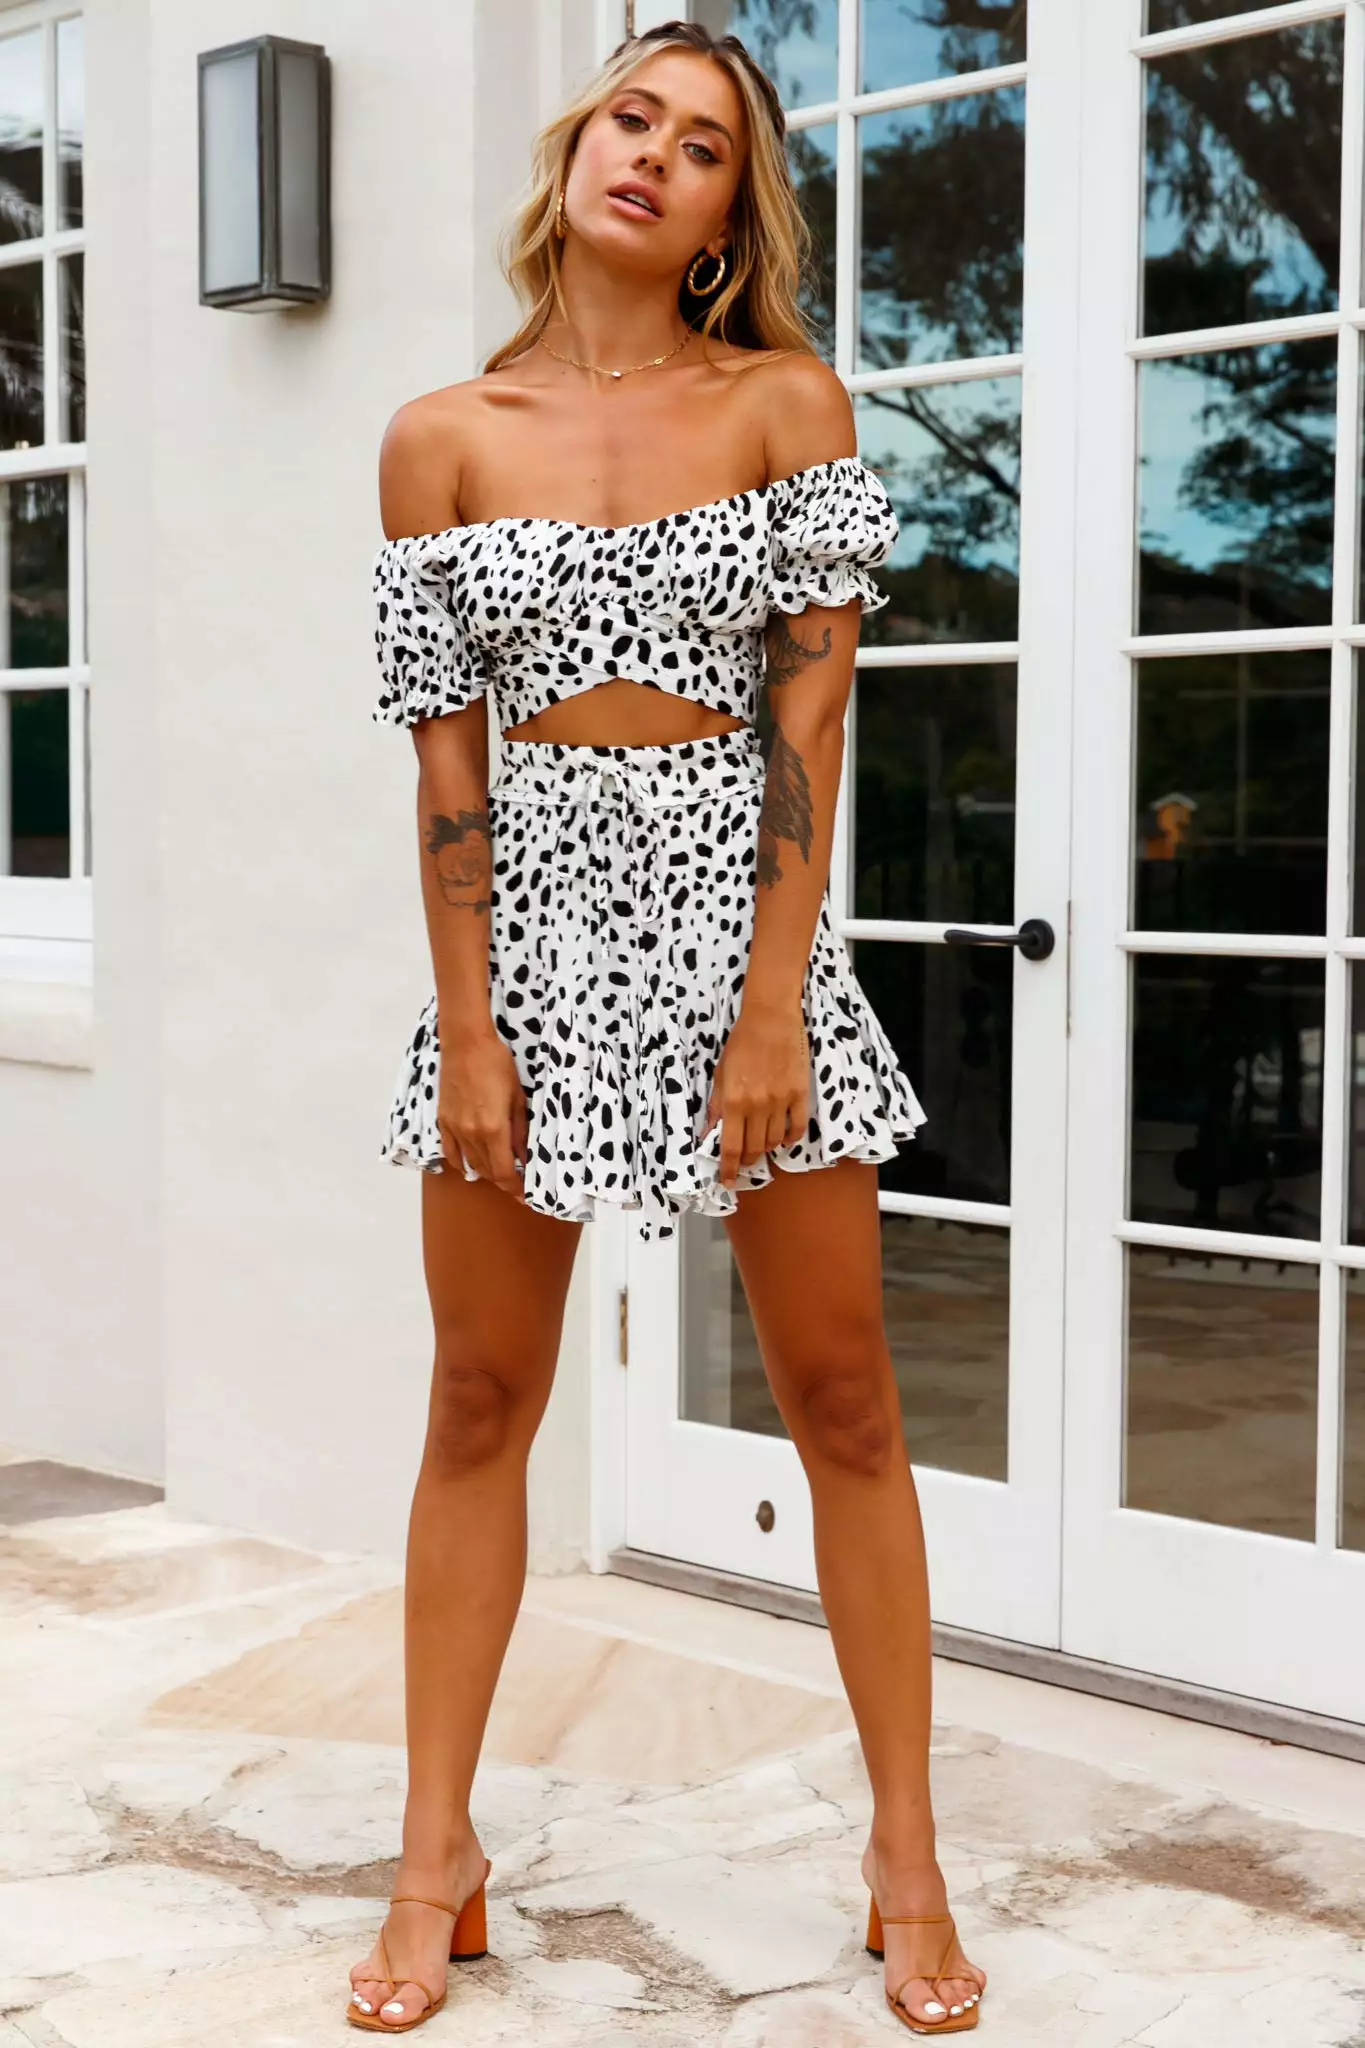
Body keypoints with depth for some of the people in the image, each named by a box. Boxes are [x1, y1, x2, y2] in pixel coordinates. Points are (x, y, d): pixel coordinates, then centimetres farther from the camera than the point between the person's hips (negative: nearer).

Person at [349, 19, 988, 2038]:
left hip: (739, 909, -1)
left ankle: (908, 1865, 17)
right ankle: (437, 1860, 21)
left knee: (845, 1407, 4)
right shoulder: (442, 437, 4)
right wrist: (466, 1023, -6)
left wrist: (771, 1003, -12)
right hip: (529, 920, 1)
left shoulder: (788, 402, 1)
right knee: (480, 1410, 7)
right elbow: (444, 748, 1)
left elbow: (811, 705, -5)